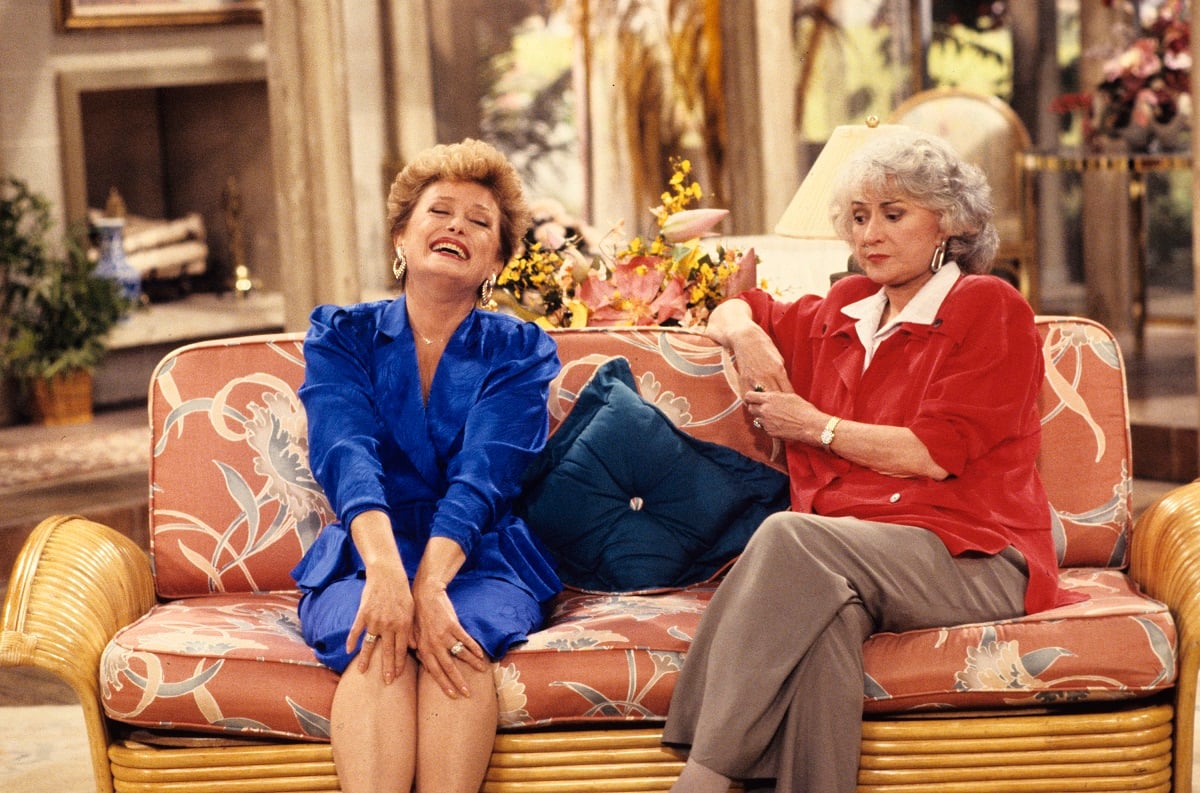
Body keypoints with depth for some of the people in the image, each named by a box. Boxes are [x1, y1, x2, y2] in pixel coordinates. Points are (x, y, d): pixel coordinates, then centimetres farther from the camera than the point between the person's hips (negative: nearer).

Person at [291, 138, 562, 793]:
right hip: (360, 558, 0)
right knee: (378, 643, -33)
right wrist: (385, 570, -32)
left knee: (460, 638, -34)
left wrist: (429, 585, -29)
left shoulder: (520, 353, 8)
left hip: (478, 559, 0)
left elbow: (482, 474, -10)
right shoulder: (341, 337, 9)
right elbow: (345, 453, -11)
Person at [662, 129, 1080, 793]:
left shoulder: (988, 308, 6)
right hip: (847, 555, 4)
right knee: (828, 614, -37)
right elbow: (733, 311, 42)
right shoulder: (843, 311, 24)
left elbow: (934, 454, -6)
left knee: (789, 536, -34)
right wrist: (746, 335, 17)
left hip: (967, 558, -4)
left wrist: (814, 426, 3)